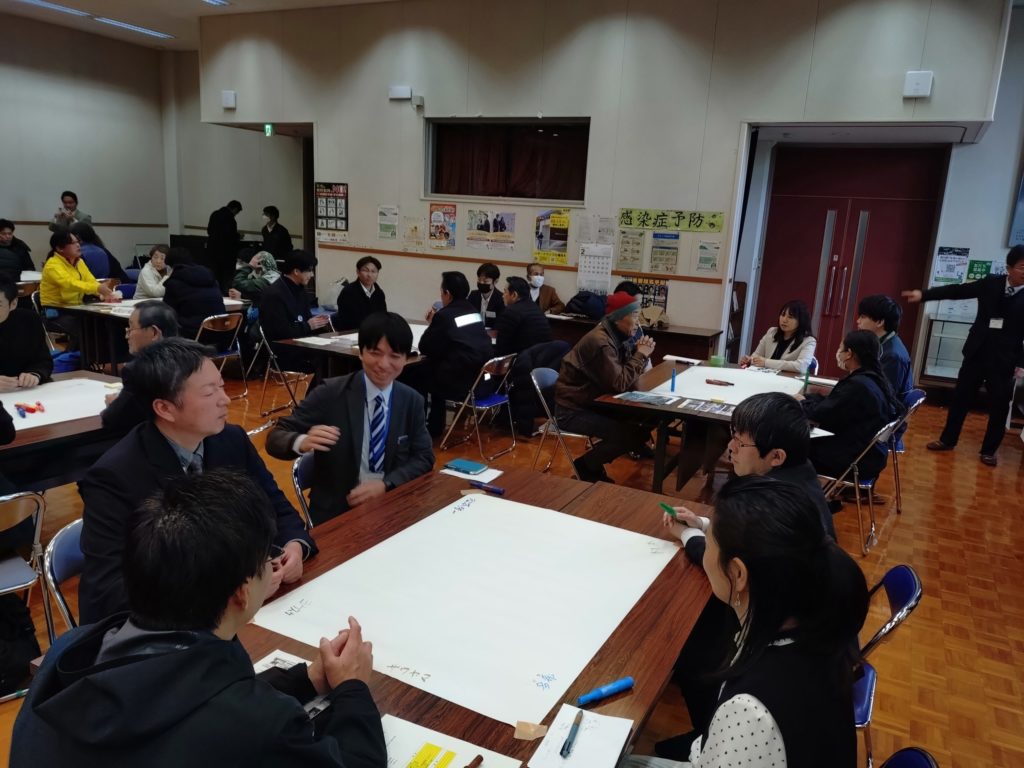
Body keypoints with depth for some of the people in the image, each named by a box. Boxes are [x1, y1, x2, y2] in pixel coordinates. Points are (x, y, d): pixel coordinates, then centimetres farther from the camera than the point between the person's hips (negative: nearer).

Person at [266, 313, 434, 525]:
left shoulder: (412, 401, 3)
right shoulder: (329, 394, -7)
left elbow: (423, 458, 4)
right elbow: (275, 438, -7)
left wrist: (386, 484, -14)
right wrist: (303, 442, -30)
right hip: (336, 511, -2)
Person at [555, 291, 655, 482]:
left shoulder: (616, 335, 6)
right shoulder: (600, 342, -24)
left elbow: (627, 374, 9)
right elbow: (620, 383, -26)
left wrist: (641, 354, -7)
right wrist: (640, 355, -16)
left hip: (593, 402, 10)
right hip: (573, 410, -10)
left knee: (643, 422, 2)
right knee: (628, 433, -19)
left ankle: (593, 462, 13)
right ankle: (585, 467, 2)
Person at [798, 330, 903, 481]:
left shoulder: (858, 385, -27)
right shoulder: (873, 378, 5)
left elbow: (822, 414, -20)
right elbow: (831, 402, 11)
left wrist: (803, 402, -1)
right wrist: (805, 398, 3)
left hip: (856, 460, -9)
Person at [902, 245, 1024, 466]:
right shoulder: (991, 283, -1)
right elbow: (957, 290, -2)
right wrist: (923, 294, -12)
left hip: (1004, 359, -2)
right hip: (977, 353, 2)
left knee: (999, 407, 6)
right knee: (960, 398, 11)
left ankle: (989, 450, 22)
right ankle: (948, 440, 26)